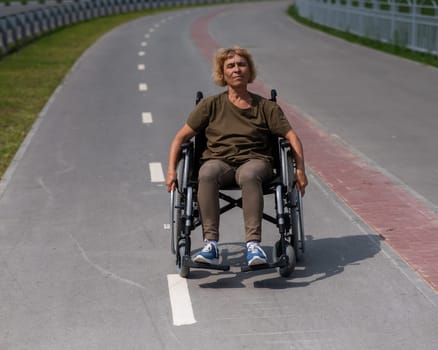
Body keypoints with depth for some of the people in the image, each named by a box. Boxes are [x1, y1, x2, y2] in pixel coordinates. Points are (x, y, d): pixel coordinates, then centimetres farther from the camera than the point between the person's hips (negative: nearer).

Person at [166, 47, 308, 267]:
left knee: (249, 175, -39)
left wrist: (300, 170, -4)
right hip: (218, 160, 1)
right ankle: (210, 244, -41)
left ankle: (253, 243, -45)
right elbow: (182, 137, 13)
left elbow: (292, 137, 10)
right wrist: (171, 170, 0)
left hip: (254, 160, 0)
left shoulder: (265, 107, 14)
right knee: (207, 174, -37)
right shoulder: (211, 105, 14)